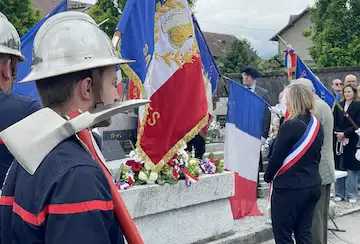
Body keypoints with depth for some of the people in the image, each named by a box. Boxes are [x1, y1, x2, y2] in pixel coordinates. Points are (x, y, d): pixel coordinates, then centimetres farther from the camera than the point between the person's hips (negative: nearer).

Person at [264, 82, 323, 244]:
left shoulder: (290, 125, -18)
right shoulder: (316, 125, 5)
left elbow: (276, 156, -14)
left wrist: (268, 177, 3)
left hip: (289, 187, -7)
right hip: (312, 185, 8)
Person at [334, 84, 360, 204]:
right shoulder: (338, 105, 10)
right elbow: (334, 122, 6)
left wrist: (345, 134, -14)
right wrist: (338, 133, -10)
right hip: (339, 140, 3)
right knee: (339, 168, 6)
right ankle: (339, 193, 15)